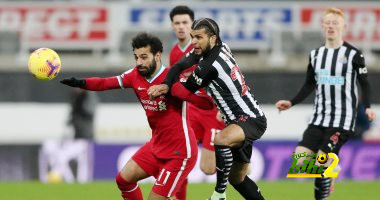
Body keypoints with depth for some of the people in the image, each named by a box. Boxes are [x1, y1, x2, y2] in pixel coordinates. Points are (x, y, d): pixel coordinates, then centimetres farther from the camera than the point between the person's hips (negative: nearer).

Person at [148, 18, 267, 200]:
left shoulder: (210, 66, -24)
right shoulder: (221, 47, 1)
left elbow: (187, 89, -10)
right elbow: (180, 65, -2)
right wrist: (166, 84, -18)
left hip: (252, 120, -11)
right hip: (239, 120, 11)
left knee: (220, 141, -37)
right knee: (236, 177, 16)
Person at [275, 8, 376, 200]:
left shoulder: (353, 54, -6)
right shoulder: (315, 54, 8)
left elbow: (364, 84, -2)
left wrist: (367, 107, -18)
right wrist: (291, 103, 6)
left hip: (342, 119, -5)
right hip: (319, 118, 5)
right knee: (300, 161, -6)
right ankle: (326, 179, 23)